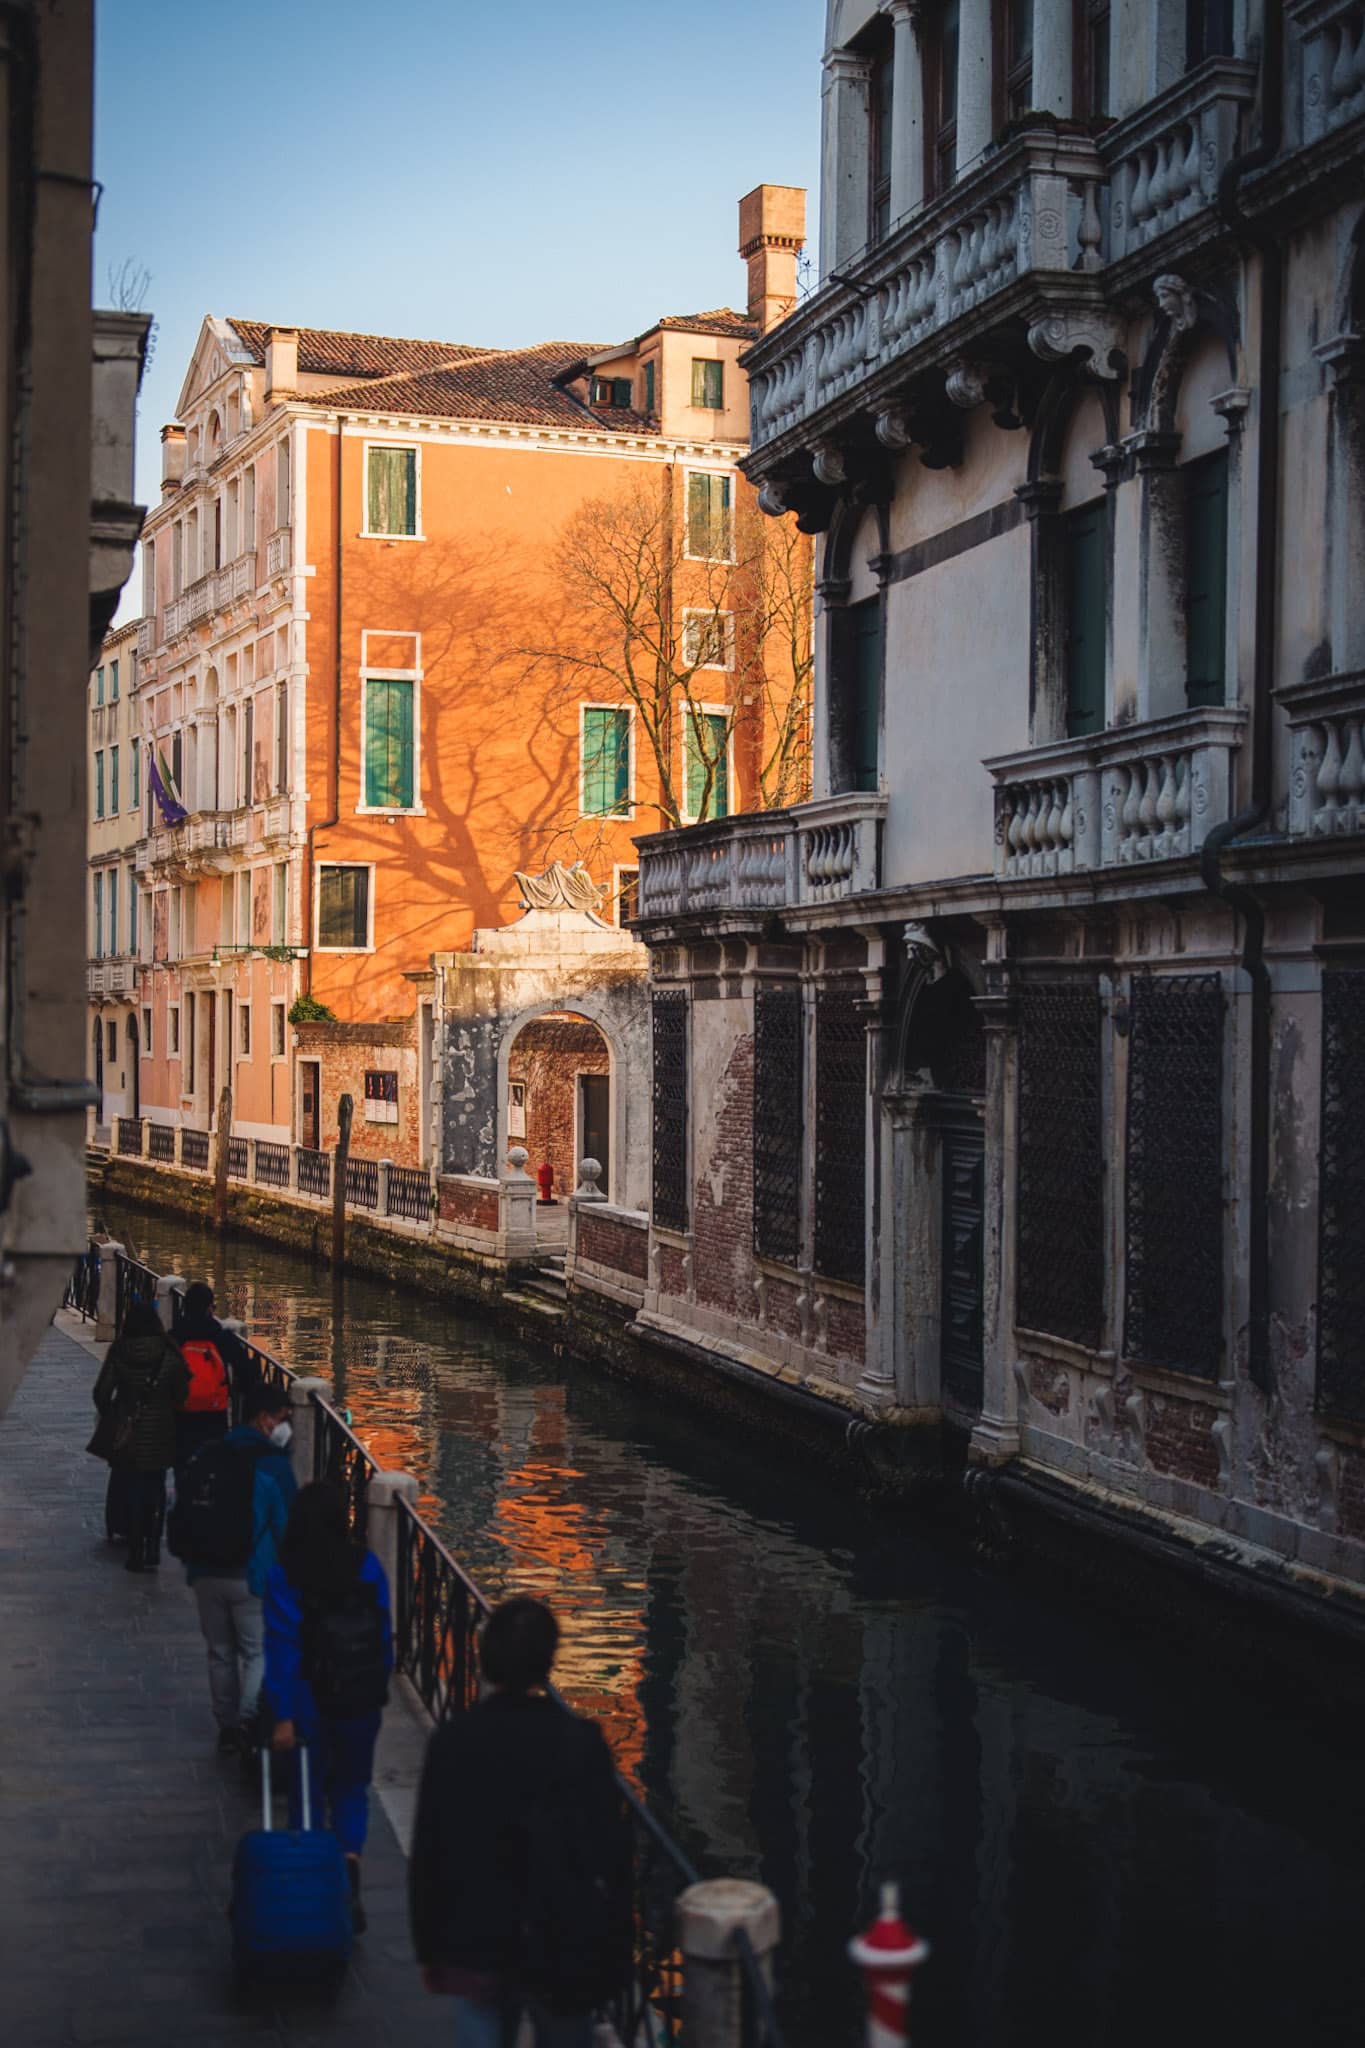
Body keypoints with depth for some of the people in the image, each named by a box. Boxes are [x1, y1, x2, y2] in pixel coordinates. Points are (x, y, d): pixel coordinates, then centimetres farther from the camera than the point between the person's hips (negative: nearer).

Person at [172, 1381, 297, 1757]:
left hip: (205, 1574, 5)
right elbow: (286, 1526, -7)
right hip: (250, 1576, -5)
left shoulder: (205, 1456, 5)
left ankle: (227, 1727, 23)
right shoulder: (272, 1465, -10)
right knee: (258, 1651, 4)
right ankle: (249, 1718, -16)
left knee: (220, 1652, 16)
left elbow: (181, 1513, 10)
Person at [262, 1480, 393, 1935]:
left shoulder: (284, 1577, -13)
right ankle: (349, 1862, -4)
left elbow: (282, 1648, -14)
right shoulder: (367, 1567, -7)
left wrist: (282, 1716, -12)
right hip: (361, 1701, 2)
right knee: (352, 1788, 16)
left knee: (307, 1792, 15)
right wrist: (379, 1688, 11)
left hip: (309, 1703, -2)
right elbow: (385, 1636, -1)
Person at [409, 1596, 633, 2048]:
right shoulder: (581, 1744, -13)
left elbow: (427, 1855, -3)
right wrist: (615, 1949, 3)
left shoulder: (451, 1743, -10)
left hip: (475, 1945, 1)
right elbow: (611, 1854, -9)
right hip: (563, 1946, -1)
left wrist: (429, 1947, 8)